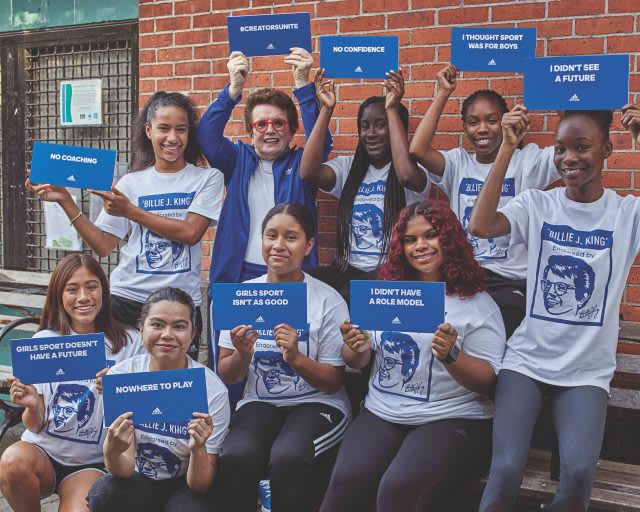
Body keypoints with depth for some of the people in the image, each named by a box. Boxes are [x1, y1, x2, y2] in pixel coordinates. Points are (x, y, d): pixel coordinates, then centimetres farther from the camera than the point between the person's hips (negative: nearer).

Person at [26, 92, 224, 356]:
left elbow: (190, 232, -11)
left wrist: (130, 211, -9)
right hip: (127, 298, 2)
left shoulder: (208, 178, 2)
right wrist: (65, 201, -6)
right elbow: (103, 246, 3)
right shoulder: (131, 182, 7)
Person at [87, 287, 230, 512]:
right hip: (137, 480, 2)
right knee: (103, 494, -30)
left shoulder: (213, 389, -18)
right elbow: (125, 470, -14)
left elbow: (201, 485, -15)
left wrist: (198, 449, -36)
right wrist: (112, 453, -37)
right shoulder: (121, 374, -13)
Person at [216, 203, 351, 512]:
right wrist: (242, 355, -17)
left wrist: (296, 358, -21)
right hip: (259, 402, 2)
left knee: (288, 458, -33)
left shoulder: (328, 301, -5)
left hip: (317, 404, -2)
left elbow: (334, 383, -3)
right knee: (236, 456, -30)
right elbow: (227, 377, 5)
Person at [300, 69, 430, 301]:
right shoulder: (348, 167, 13)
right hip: (348, 269, 4)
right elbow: (308, 172, -8)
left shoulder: (415, 170, 1)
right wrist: (326, 109, -7)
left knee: (348, 295, -34)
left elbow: (406, 174, -27)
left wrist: (392, 109, -19)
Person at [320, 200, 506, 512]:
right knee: (346, 481, -23)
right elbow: (355, 363, 15)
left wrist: (451, 355, -22)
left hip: (451, 419, -3)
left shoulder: (478, 303, 0)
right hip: (382, 414, 3)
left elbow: (487, 382, -3)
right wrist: (357, 349, -8)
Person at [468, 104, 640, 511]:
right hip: (527, 359, 0)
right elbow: (480, 226, -16)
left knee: (579, 473, -20)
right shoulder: (537, 205, 1)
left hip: (587, 370, 0)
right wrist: (508, 147, -15)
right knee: (506, 470, -16)